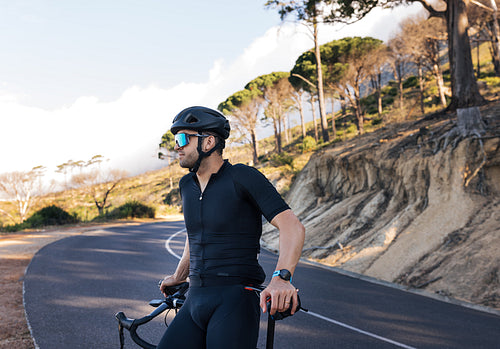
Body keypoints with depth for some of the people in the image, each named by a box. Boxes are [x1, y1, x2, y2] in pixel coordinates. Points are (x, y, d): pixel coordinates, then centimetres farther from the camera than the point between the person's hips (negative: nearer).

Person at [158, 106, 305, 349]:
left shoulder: (242, 177, -8)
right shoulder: (186, 185, 13)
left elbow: (291, 225, -16)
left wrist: (282, 277, -31)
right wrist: (178, 277, 41)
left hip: (235, 301, -6)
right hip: (195, 302, 6)